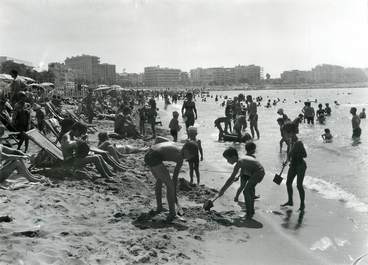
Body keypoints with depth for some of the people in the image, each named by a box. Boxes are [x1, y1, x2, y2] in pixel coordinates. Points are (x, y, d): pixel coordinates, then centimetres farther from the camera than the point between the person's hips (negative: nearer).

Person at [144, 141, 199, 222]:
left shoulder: (173, 144, 24)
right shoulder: (180, 158, 0)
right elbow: (175, 177, -1)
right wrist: (175, 195, 6)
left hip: (147, 156, 10)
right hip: (154, 159, -10)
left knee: (159, 180, 29)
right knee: (170, 184, -3)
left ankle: (159, 207, 36)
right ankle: (172, 214, -4)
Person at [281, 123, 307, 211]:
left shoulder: (299, 143, -22)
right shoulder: (291, 142, 2)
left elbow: (305, 154, -24)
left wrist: (294, 155, -27)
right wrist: (287, 161, 15)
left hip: (300, 165, -8)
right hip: (293, 165, 9)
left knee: (299, 185, -5)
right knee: (288, 183, 13)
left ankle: (302, 204, 11)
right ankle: (290, 201, 29)